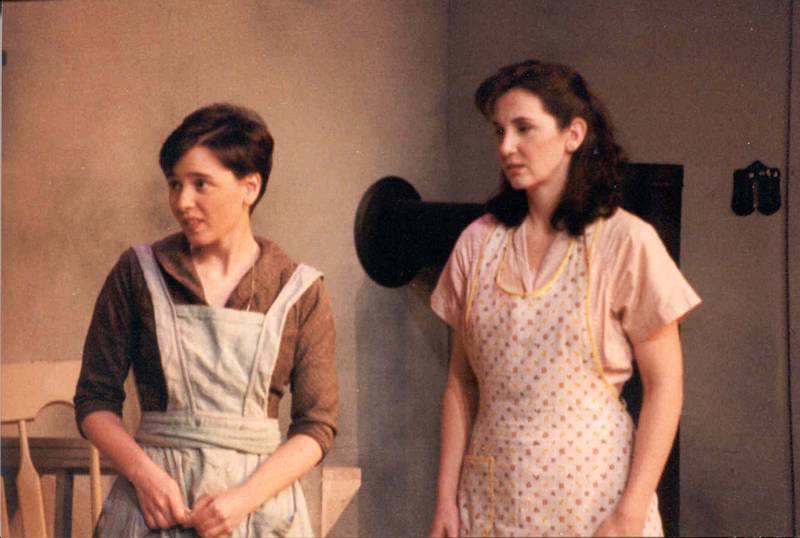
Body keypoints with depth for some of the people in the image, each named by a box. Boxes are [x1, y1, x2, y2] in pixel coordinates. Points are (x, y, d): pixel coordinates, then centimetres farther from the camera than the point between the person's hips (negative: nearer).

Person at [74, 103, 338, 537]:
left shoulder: (300, 292, -1)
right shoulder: (139, 273, 1)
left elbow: (317, 424, -1)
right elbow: (94, 399, 2)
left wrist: (245, 497, -14)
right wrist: (142, 471, -14)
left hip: (259, 499, 0)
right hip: (155, 500, 0)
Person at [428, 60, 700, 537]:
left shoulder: (627, 242, -7)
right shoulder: (478, 243, 4)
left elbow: (664, 387, -7)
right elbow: (461, 381, 8)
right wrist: (446, 498, 2)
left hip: (593, 495, -3)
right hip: (491, 498, 3)